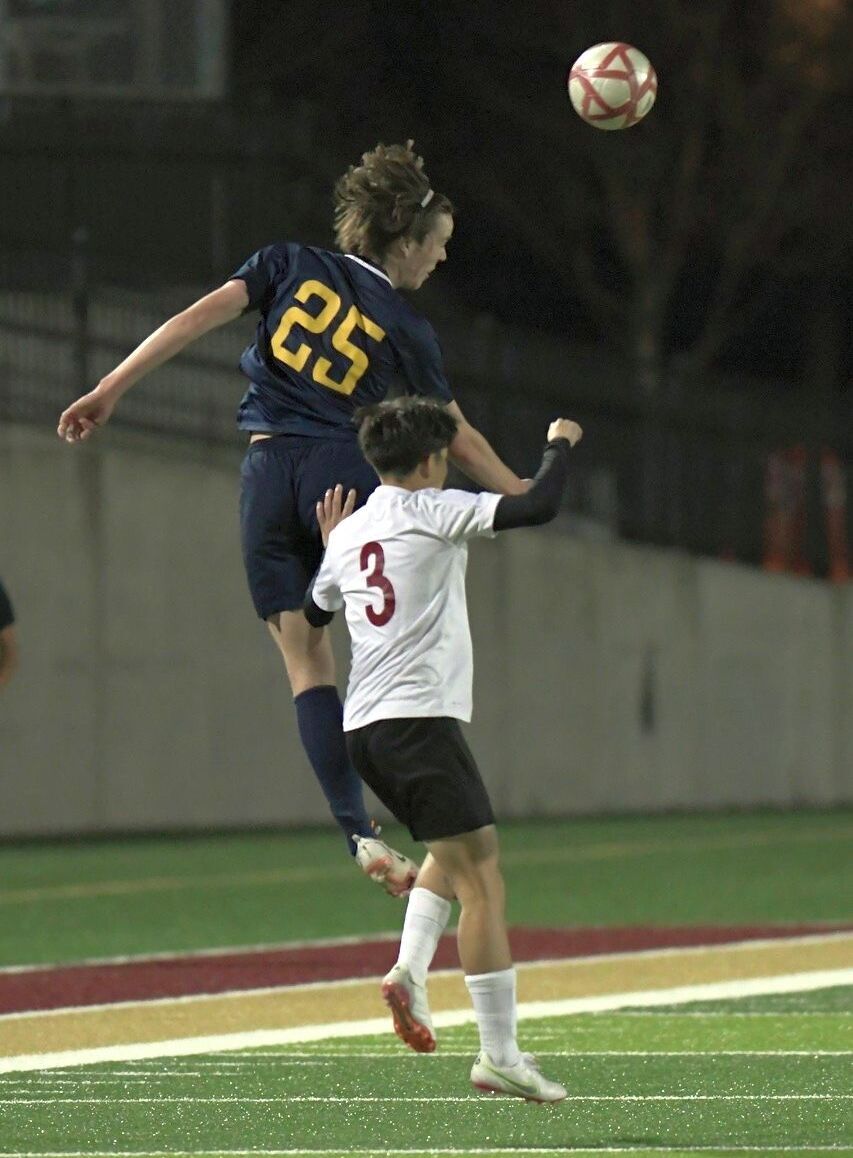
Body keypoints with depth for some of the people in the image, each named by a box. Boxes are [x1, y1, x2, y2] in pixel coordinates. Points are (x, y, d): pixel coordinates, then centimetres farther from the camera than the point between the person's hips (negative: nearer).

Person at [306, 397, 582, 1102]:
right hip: (420, 718, -8)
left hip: (363, 727, 8)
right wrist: (560, 443, 6)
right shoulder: (434, 510, -3)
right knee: (482, 883, -8)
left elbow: (311, 614, 31)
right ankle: (500, 1055, -12)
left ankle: (410, 970, 6)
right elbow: (539, 507, -11)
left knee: (451, 854, 28)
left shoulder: (348, 532, 16)